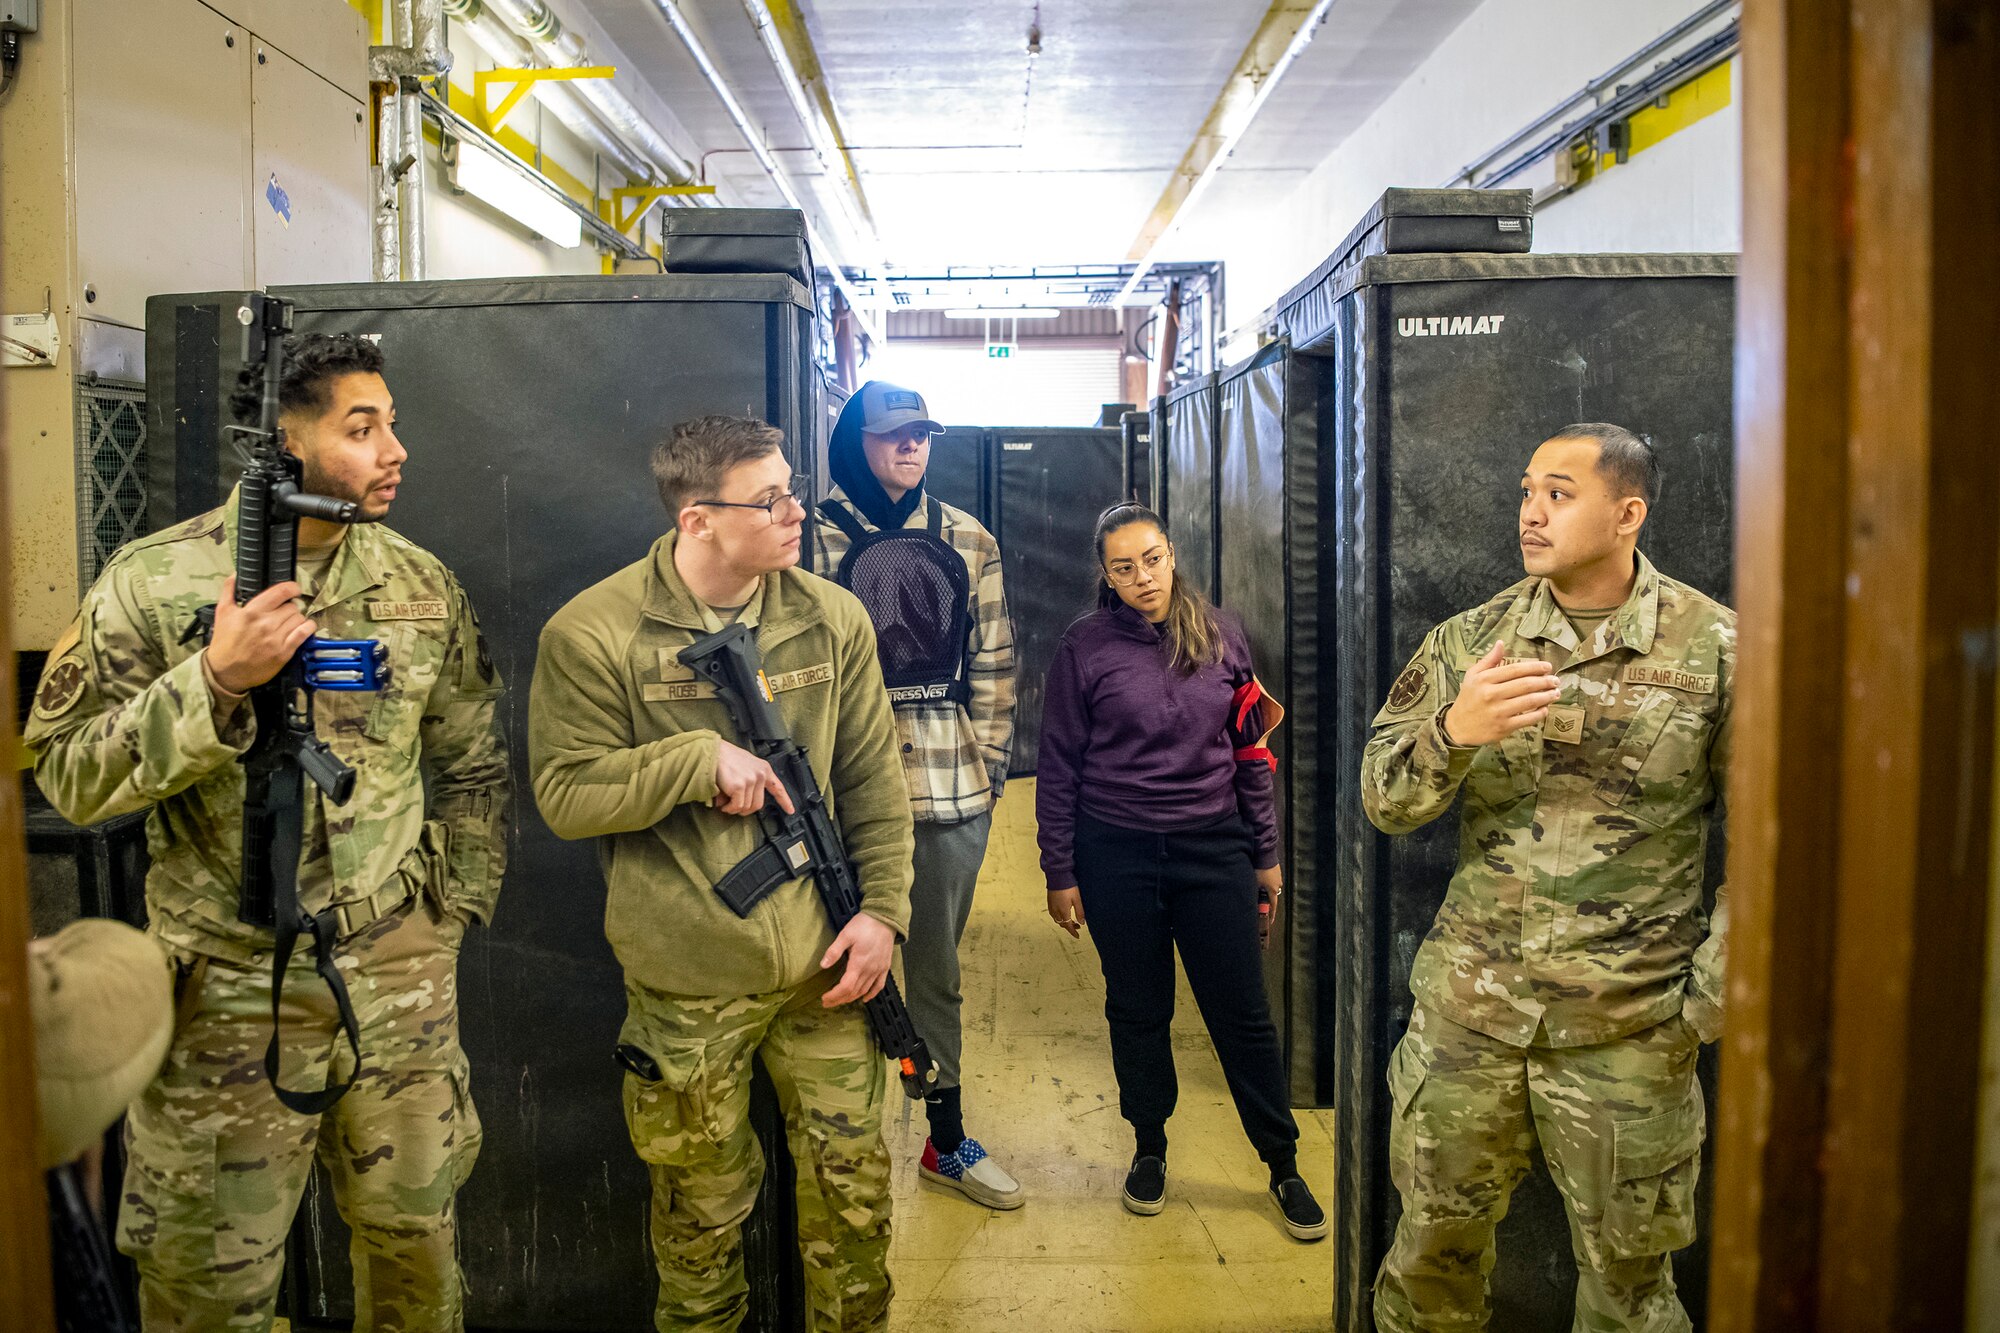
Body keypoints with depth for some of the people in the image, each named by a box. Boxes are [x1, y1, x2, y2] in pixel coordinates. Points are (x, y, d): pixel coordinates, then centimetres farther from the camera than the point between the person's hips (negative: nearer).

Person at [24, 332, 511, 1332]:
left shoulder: (422, 583, 1)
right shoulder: (153, 582, -8)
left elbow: (472, 764, 9)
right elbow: (69, 776, -10)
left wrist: (455, 907, 7)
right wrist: (215, 683, -23)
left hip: (401, 978, 3)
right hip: (229, 988, -2)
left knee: (414, 1233, 18)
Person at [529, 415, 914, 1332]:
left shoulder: (833, 619, 0)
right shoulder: (594, 634, -9)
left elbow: (873, 782, 4)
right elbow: (565, 794, -11)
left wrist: (883, 907, -3)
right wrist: (700, 758, -21)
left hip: (825, 969, 3)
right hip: (686, 988, -2)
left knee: (853, 1187, 15)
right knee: (700, 1209, 17)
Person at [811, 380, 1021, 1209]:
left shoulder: (968, 542, 9)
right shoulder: (819, 536, -1)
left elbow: (992, 664, 11)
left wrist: (988, 760, 5)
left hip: (953, 790, 3)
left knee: (937, 970, 16)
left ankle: (947, 1140, 30)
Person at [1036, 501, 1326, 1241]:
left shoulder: (1221, 634, 1)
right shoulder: (1086, 646, -6)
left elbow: (1250, 751, 8)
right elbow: (1058, 766, -2)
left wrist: (1265, 854, 8)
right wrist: (1060, 873, -3)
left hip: (1213, 848, 1)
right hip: (1117, 855, -1)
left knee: (1244, 1013, 7)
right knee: (1138, 1012, 13)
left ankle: (1283, 1166, 24)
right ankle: (1149, 1150, 33)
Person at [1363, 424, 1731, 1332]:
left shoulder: (1714, 650, -5)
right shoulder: (1472, 641, 1)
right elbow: (1385, 803, -2)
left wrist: (1711, 992, -6)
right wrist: (1453, 732, -22)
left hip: (1628, 1028, -1)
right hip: (1466, 1009, 2)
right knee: (1435, 1239, 16)